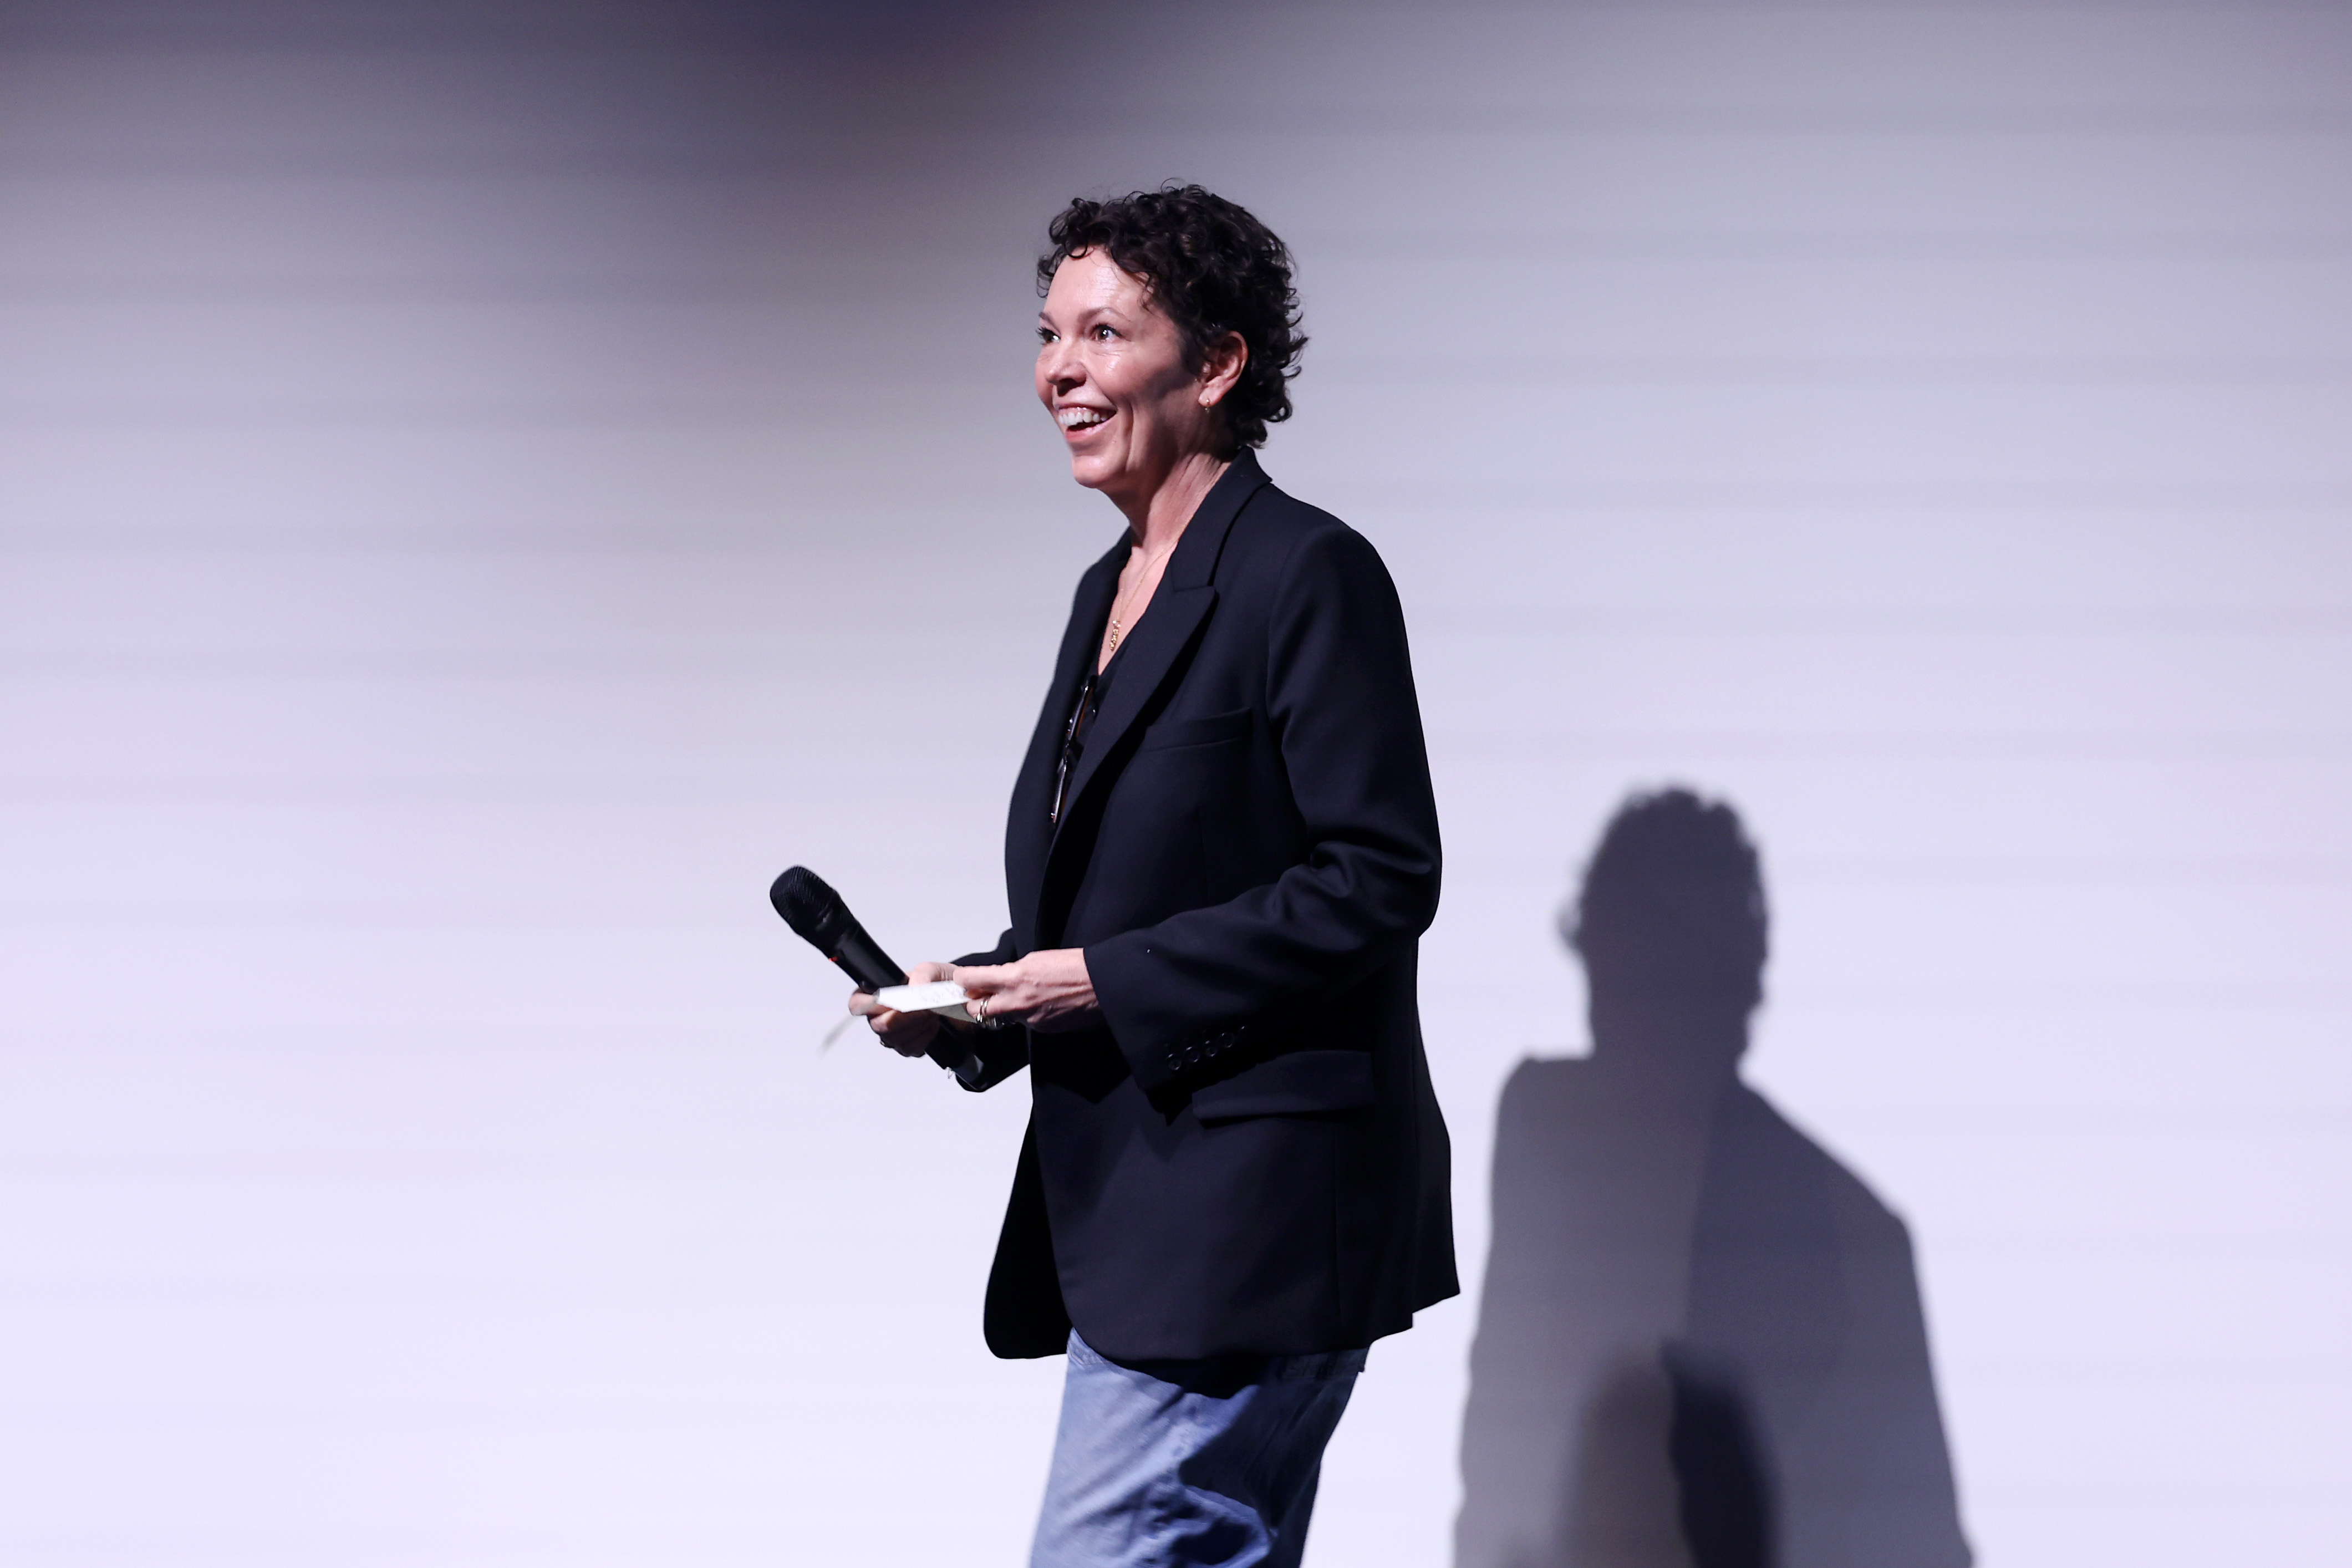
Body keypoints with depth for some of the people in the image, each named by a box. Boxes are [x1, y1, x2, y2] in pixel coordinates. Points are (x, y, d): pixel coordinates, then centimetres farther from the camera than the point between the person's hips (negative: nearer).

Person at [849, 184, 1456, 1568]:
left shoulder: (1311, 574, -11)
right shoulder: (1113, 588, 16)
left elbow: (1380, 879, -17)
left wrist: (1106, 983, -18)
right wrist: (976, 995, 5)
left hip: (1250, 1215, -9)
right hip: (1124, 1213, 9)